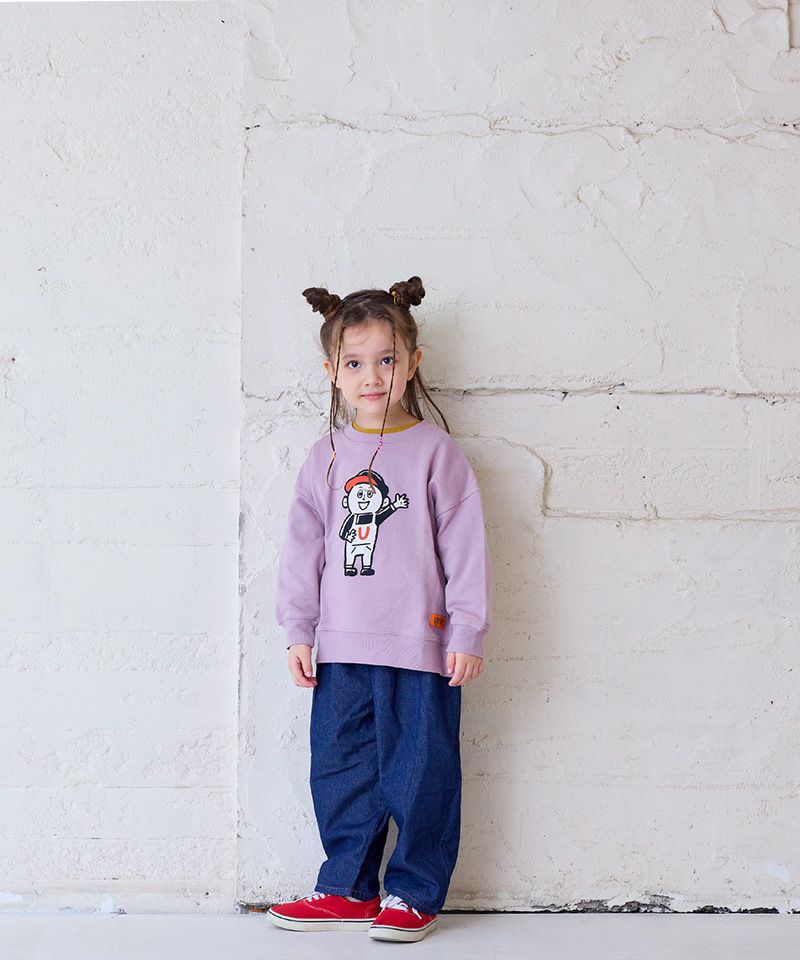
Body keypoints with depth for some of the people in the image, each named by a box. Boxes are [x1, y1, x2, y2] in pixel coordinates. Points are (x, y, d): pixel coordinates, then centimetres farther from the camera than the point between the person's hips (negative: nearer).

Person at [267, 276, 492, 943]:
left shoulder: (435, 451, -3)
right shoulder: (326, 458, 8)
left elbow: (466, 547, -4)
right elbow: (304, 546, 11)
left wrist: (467, 635, -7)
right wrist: (299, 631, 7)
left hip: (421, 648, -4)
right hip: (341, 650, 4)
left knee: (420, 773, 3)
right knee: (339, 770, 11)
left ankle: (415, 894, 17)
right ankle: (349, 889, 25)